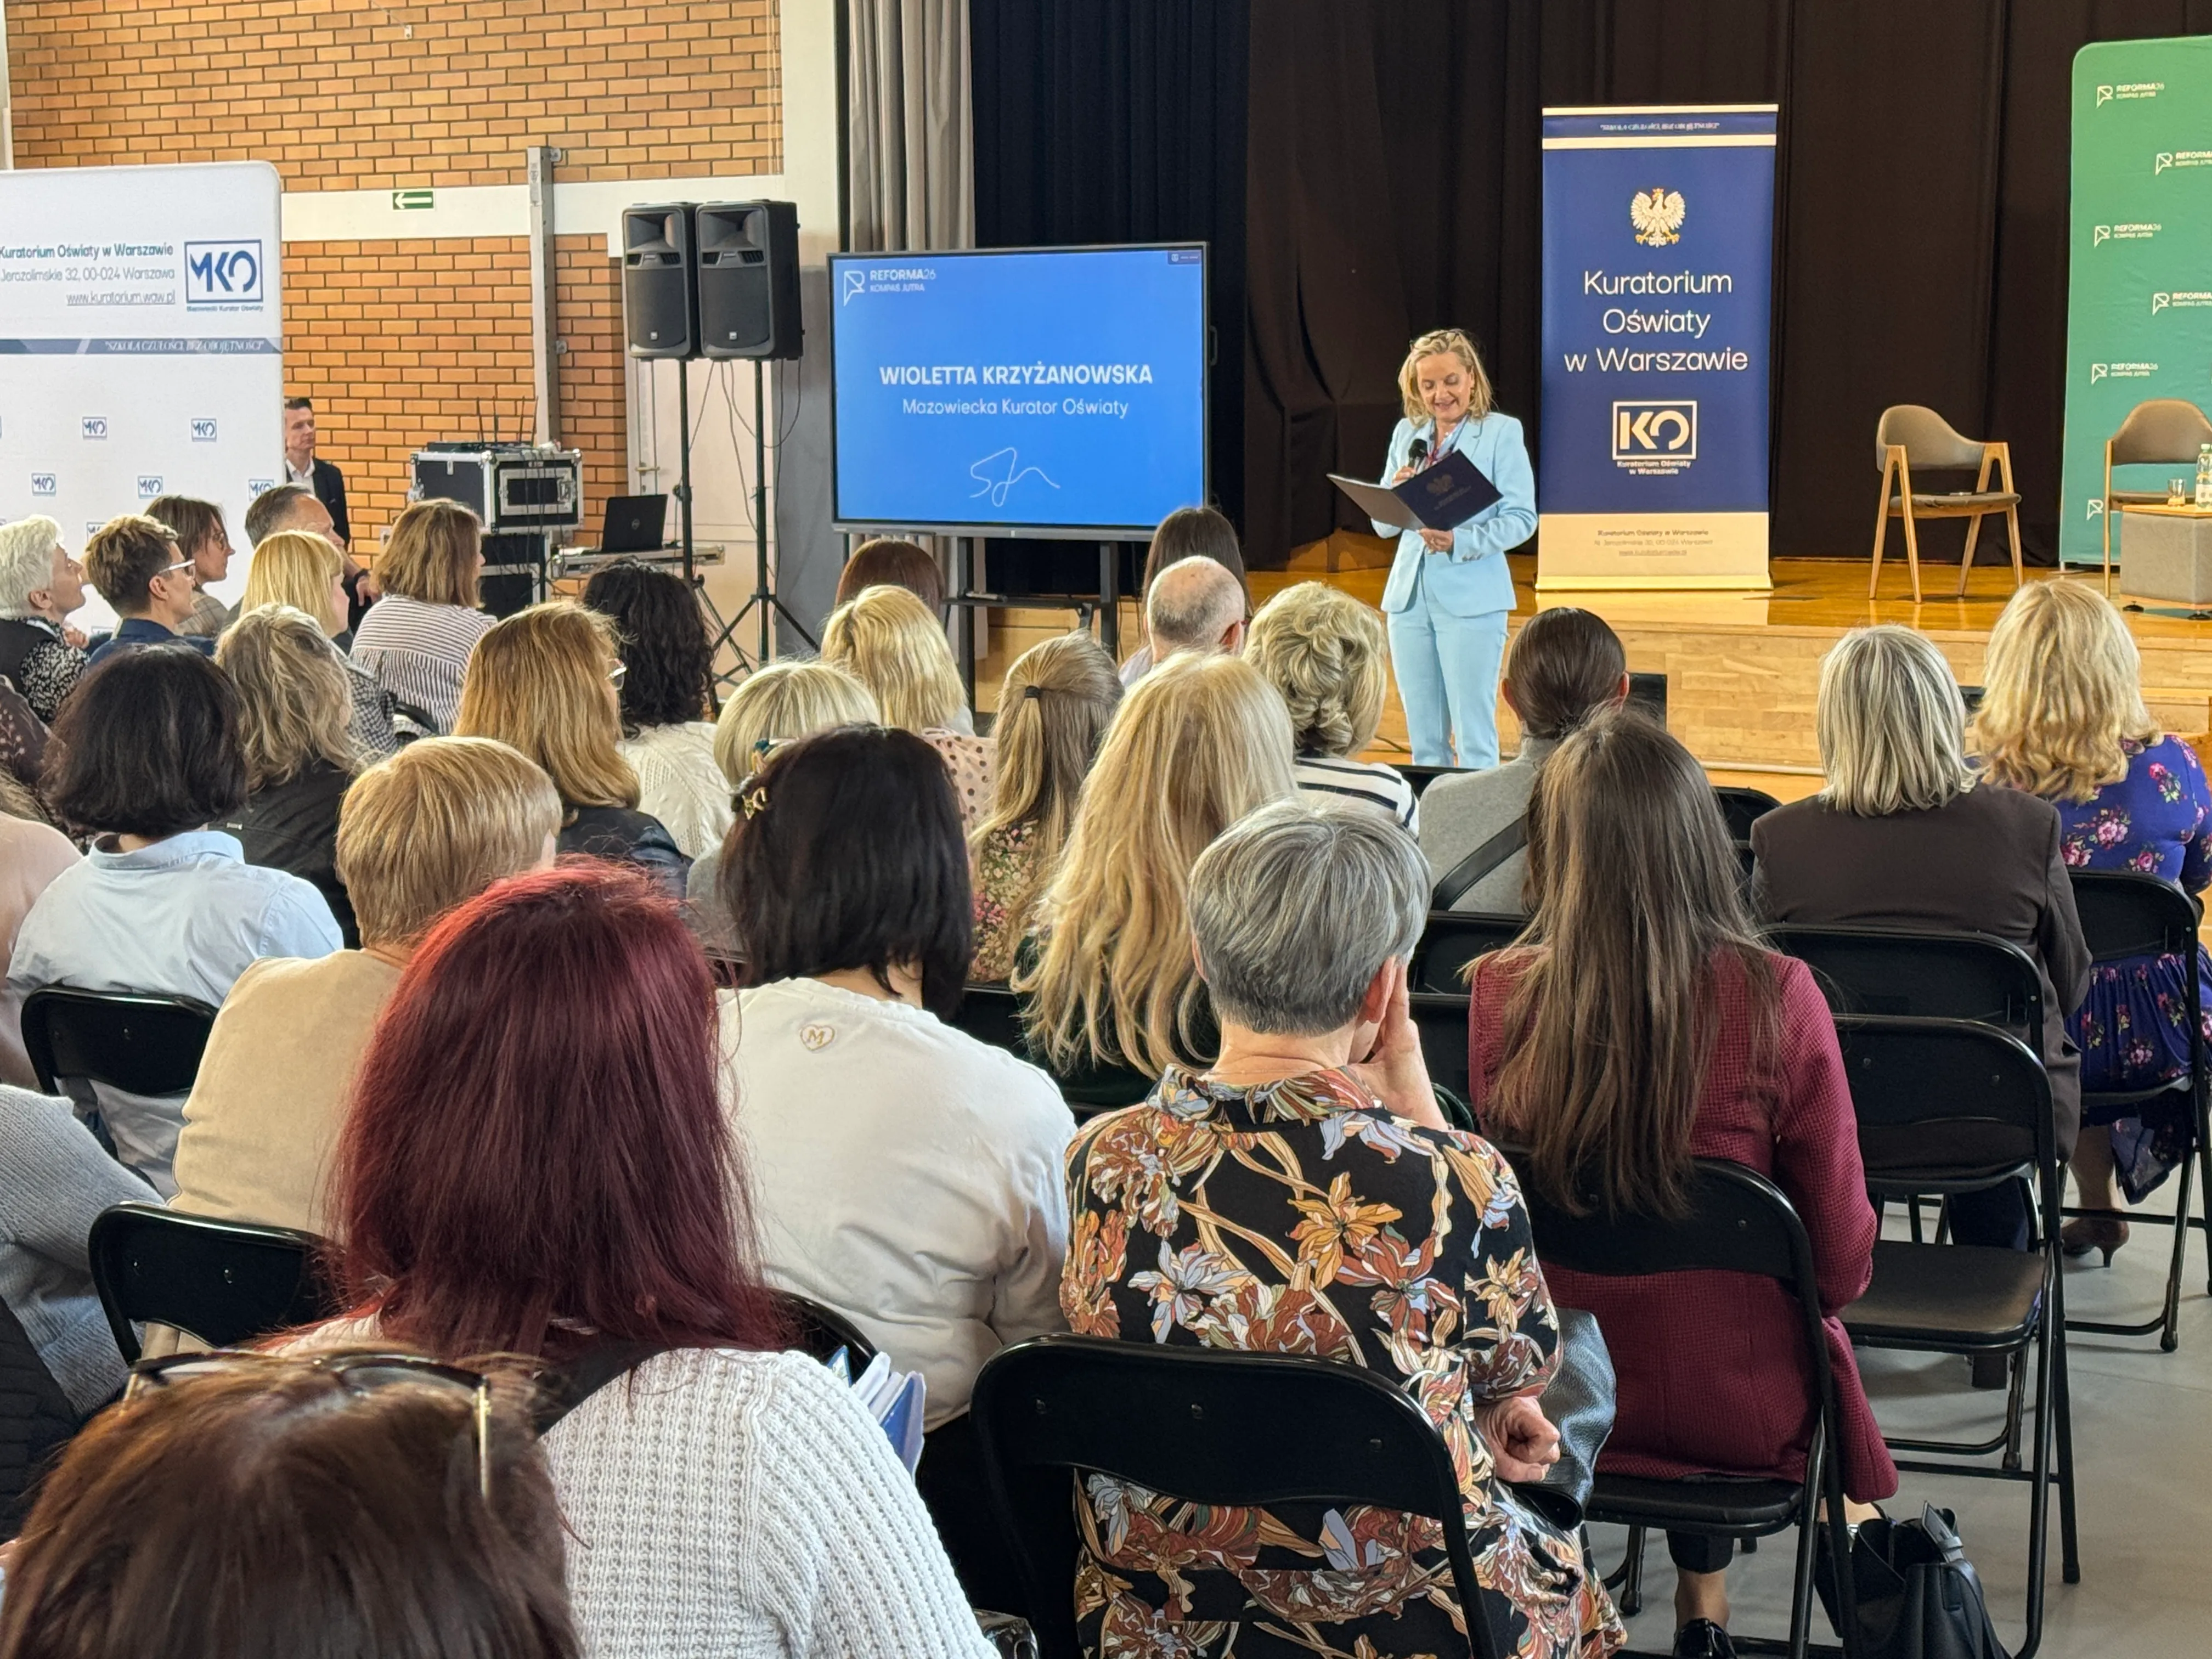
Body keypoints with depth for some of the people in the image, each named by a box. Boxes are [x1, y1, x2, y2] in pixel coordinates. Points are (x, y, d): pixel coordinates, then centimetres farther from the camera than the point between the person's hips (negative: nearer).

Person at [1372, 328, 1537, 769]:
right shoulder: (1407, 433, 13)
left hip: (1471, 596, -5)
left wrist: (1459, 542, -23)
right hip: (1409, 594, 5)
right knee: (1423, 736, 10)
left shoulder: (1502, 432, -2)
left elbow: (1522, 518, -9)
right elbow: (1383, 526, 13)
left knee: (1474, 736, -4)